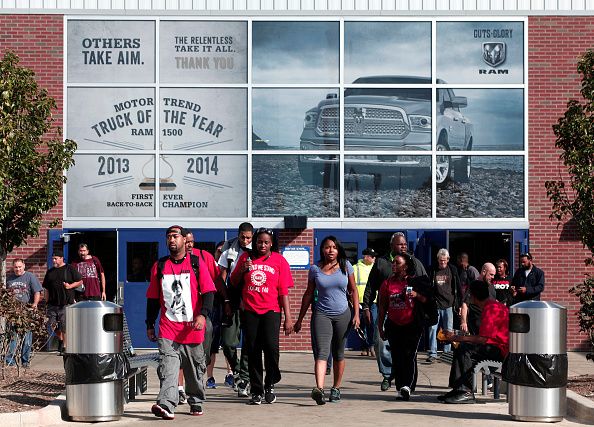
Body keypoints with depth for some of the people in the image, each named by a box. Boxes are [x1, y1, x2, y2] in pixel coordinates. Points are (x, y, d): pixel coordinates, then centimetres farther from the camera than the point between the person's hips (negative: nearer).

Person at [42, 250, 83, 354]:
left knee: (65, 327, -4)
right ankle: (60, 339, 27)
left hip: (66, 303, -4)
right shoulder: (50, 272, 15)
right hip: (52, 303, 4)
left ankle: (65, 346, 5)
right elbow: (46, 289, 18)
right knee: (51, 325, 2)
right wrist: (47, 302, 11)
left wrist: (70, 286, -11)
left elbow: (80, 281, 5)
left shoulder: (70, 269, 2)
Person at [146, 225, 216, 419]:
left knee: (195, 368, 10)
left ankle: (196, 402, 26)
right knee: (168, 367, -14)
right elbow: (153, 298, 14)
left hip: (192, 328, 0)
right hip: (167, 330, 1)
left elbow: (208, 292, -2)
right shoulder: (159, 266, 10)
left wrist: (202, 314, -17)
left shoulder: (197, 263, 3)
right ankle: (166, 405, -24)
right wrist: (150, 325, 12)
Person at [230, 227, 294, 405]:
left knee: (271, 347, -15)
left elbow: (283, 291, 3)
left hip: (271, 310, -2)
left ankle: (269, 385, 4)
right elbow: (234, 282, 16)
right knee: (253, 351, 3)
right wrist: (242, 270, -5)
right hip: (250, 311, 2)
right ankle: (256, 391, 11)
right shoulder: (246, 257, 9)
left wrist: (288, 317, -2)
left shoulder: (279, 260, 4)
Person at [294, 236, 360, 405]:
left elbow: (353, 291, 9)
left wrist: (356, 314, 0)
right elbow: (309, 294, 10)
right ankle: (319, 389, -30)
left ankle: (336, 388, 20)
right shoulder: (315, 269, 3)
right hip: (321, 314, -1)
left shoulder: (346, 266, 4)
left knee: (338, 354, 9)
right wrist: (300, 319, 10)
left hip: (342, 315, 1)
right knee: (321, 352, -15)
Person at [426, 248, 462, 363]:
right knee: (432, 329, -4)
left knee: (448, 330, 3)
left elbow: (458, 287, 7)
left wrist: (460, 304, 3)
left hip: (448, 305, 0)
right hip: (435, 304, 0)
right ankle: (433, 354, -1)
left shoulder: (453, 270, 5)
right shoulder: (433, 270, 4)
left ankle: (447, 353, 11)